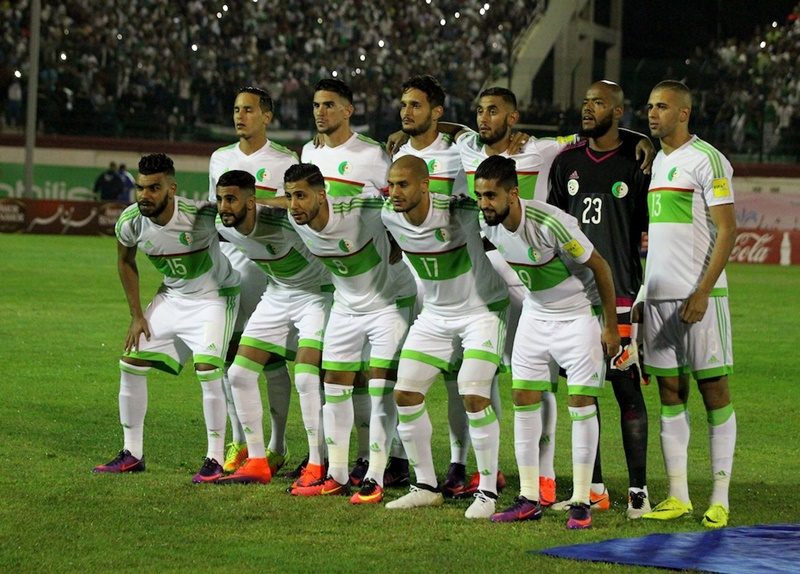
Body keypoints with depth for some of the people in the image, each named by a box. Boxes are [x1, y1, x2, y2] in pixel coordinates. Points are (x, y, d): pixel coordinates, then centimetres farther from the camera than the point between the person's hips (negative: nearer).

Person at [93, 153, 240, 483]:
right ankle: (132, 454, 16)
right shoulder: (130, 222, -16)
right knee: (131, 363, 2)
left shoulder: (200, 216, -33)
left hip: (215, 296, -5)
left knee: (207, 368, -22)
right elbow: (126, 262, 4)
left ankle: (215, 459, -8)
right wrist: (136, 316, 3)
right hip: (172, 296, 6)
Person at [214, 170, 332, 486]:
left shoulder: (283, 222, -34)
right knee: (239, 373, 2)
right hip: (276, 295, 7)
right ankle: (256, 463, 11)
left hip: (316, 293, -7)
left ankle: (317, 466, -9)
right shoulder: (223, 227, -12)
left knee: (306, 378, -20)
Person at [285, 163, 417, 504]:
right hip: (346, 306, 6)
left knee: (381, 390, -9)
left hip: (390, 302, -6)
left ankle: (375, 479, -2)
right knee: (334, 388, 6)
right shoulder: (297, 222, -14)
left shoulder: (360, 210, -33)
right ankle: (336, 477, 17)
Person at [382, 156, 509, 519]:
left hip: (481, 309, -6)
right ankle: (426, 486, 14)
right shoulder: (389, 216, -9)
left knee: (474, 396, -18)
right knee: (405, 393, 0)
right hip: (435, 314, 6)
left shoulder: (459, 213, -28)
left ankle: (488, 492, -5)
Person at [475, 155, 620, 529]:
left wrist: (610, 326, -13)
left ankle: (581, 502, -1)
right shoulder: (489, 226, -11)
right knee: (524, 399, 2)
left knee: (581, 402, -6)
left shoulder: (550, 223, -31)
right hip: (535, 313, 6)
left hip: (579, 314, -6)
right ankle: (529, 499, 7)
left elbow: (599, 267, -19)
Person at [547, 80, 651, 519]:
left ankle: (638, 490, 2)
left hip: (620, 295, -5)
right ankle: (593, 489, 13)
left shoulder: (637, 164, -3)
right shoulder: (567, 162, 11)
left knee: (628, 390, -4)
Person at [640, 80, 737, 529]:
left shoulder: (706, 160, -8)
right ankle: (678, 496, 10)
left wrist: (702, 292, -19)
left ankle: (720, 499, -1)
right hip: (657, 294, 7)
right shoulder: (653, 161, 16)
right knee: (670, 393, 6)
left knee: (714, 389, -3)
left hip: (699, 295, -7)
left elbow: (727, 231, -13)